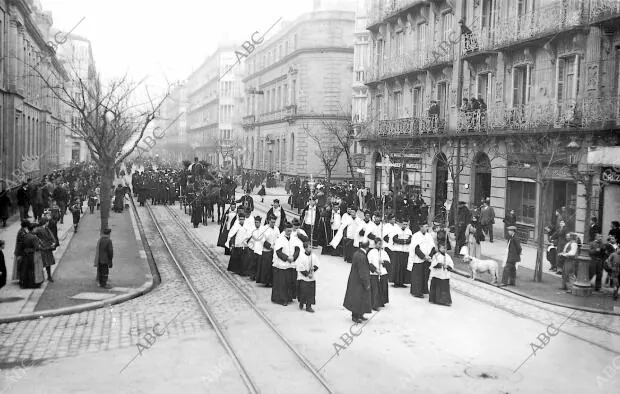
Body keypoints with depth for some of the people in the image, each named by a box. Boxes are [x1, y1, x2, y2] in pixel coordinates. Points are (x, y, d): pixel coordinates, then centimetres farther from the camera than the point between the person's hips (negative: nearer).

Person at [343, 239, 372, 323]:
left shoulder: (357, 253, 1)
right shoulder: (362, 257, -28)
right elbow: (363, 273, -25)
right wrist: (366, 284, -16)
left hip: (355, 279, 10)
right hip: (358, 282, -10)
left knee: (361, 298, 20)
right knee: (358, 298, 5)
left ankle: (359, 315, 31)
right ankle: (355, 316, 18)